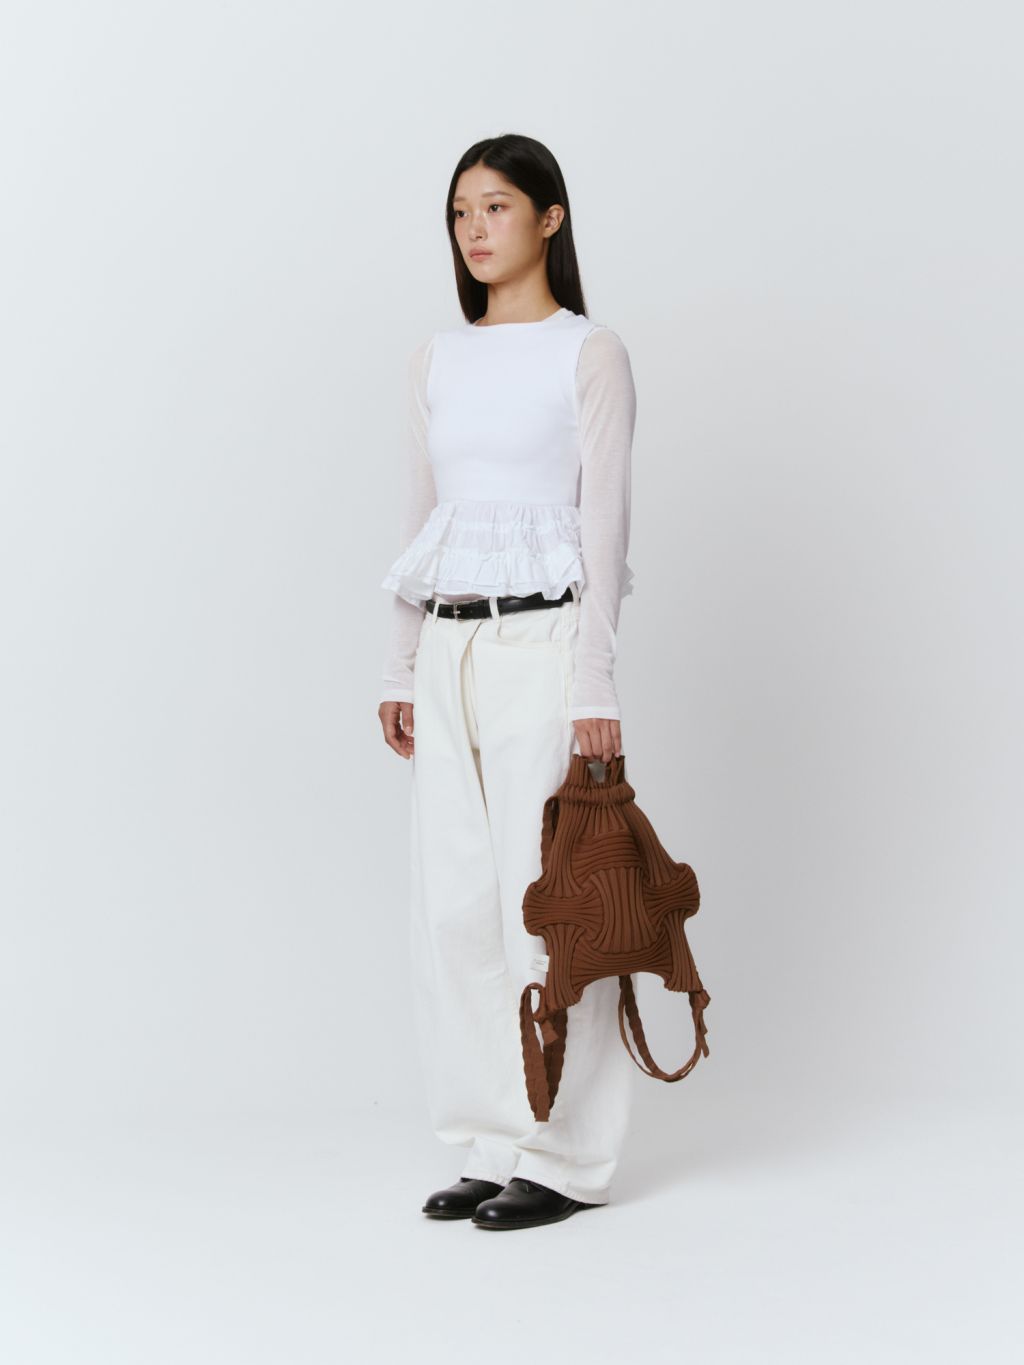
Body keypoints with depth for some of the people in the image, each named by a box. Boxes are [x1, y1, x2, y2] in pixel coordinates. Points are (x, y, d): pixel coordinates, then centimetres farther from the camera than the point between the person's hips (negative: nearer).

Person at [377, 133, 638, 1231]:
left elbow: (603, 523, -8)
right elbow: (419, 520, 15)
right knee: (452, 907, 5)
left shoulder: (589, 356, -3)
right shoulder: (436, 362, 13)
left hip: (543, 642, -6)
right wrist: (400, 669, 12)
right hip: (450, 649, 6)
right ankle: (499, 1142, 16)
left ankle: (564, 1158, 8)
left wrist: (594, 687, -14)